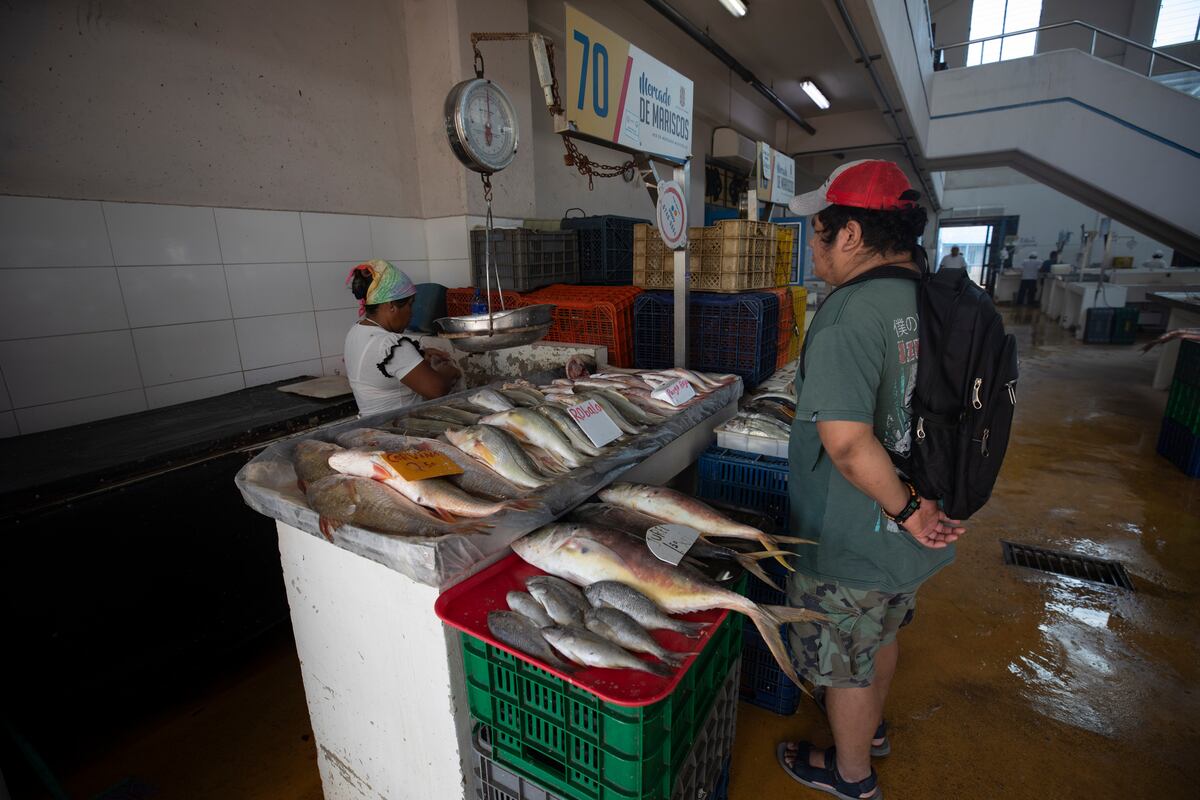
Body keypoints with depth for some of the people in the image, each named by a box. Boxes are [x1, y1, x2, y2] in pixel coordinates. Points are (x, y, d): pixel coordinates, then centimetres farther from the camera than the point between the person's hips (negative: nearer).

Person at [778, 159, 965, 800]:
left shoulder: (851, 313, -28)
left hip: (851, 541, -8)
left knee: (845, 662, 17)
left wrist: (906, 510, -21)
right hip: (908, 531, 8)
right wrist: (921, 501, 11)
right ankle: (871, 726, 57)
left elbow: (846, 441, -37)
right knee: (881, 634, 31)